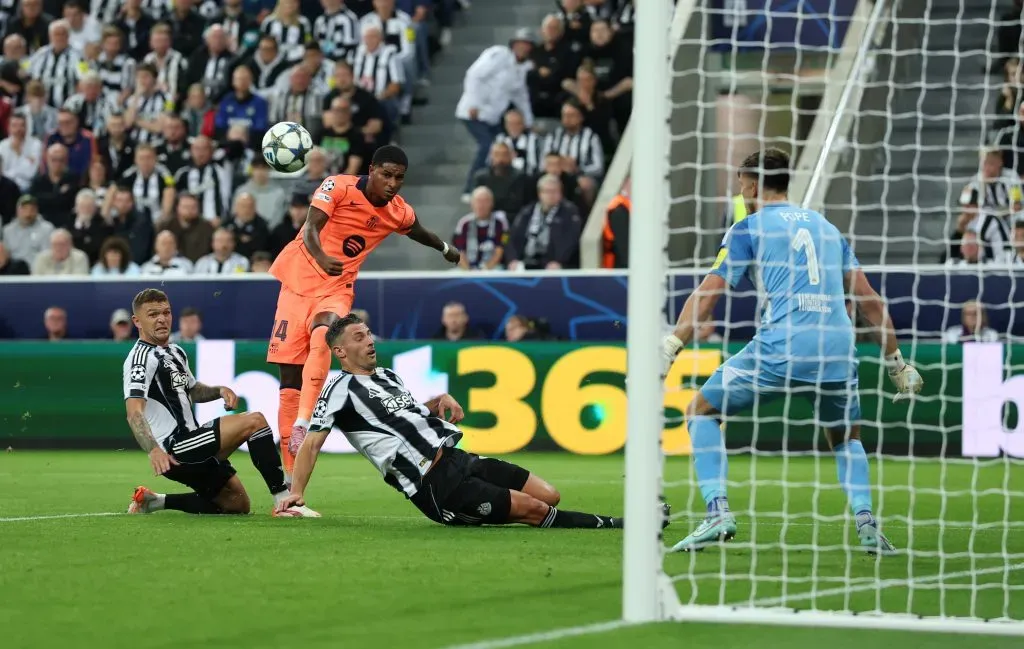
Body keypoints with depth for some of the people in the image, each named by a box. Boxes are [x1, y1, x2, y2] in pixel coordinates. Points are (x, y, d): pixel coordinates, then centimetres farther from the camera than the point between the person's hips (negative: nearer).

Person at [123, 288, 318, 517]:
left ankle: (155, 501, 17)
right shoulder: (141, 357, -12)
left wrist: (219, 390, 10)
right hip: (172, 451, -10)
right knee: (254, 421, -18)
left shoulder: (175, 352, 17)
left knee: (237, 504, 16)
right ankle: (285, 502, -20)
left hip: (188, 447, 10)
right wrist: (153, 450, -40)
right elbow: (134, 412, -24)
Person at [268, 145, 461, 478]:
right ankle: (290, 472, 2)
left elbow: (421, 234, 24)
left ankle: (303, 424, -39)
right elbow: (311, 229, -24)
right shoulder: (338, 187, -13)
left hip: (337, 289, 2)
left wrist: (446, 250, 44)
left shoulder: (400, 213, 0)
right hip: (300, 281, -1)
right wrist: (321, 258, -45)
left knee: (322, 337, -34)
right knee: (290, 380, -4)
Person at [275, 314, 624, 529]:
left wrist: (441, 401, 16)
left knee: (549, 496, -3)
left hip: (458, 459, 9)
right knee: (535, 509, -15)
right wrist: (296, 492, -15)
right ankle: (607, 526, -6)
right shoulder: (341, 389, -4)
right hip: (437, 487, -9)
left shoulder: (388, 376, 20)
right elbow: (311, 443, -6)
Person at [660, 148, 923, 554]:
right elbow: (869, 300, 22)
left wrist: (669, 348, -7)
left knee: (701, 410, 12)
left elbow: (707, 295, 0)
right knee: (846, 437, 29)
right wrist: (896, 362, 27)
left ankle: (718, 512, -6)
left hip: (780, 348, -4)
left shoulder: (748, 229, 11)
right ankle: (866, 522, 5)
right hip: (838, 348, 4)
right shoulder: (827, 227, 24)